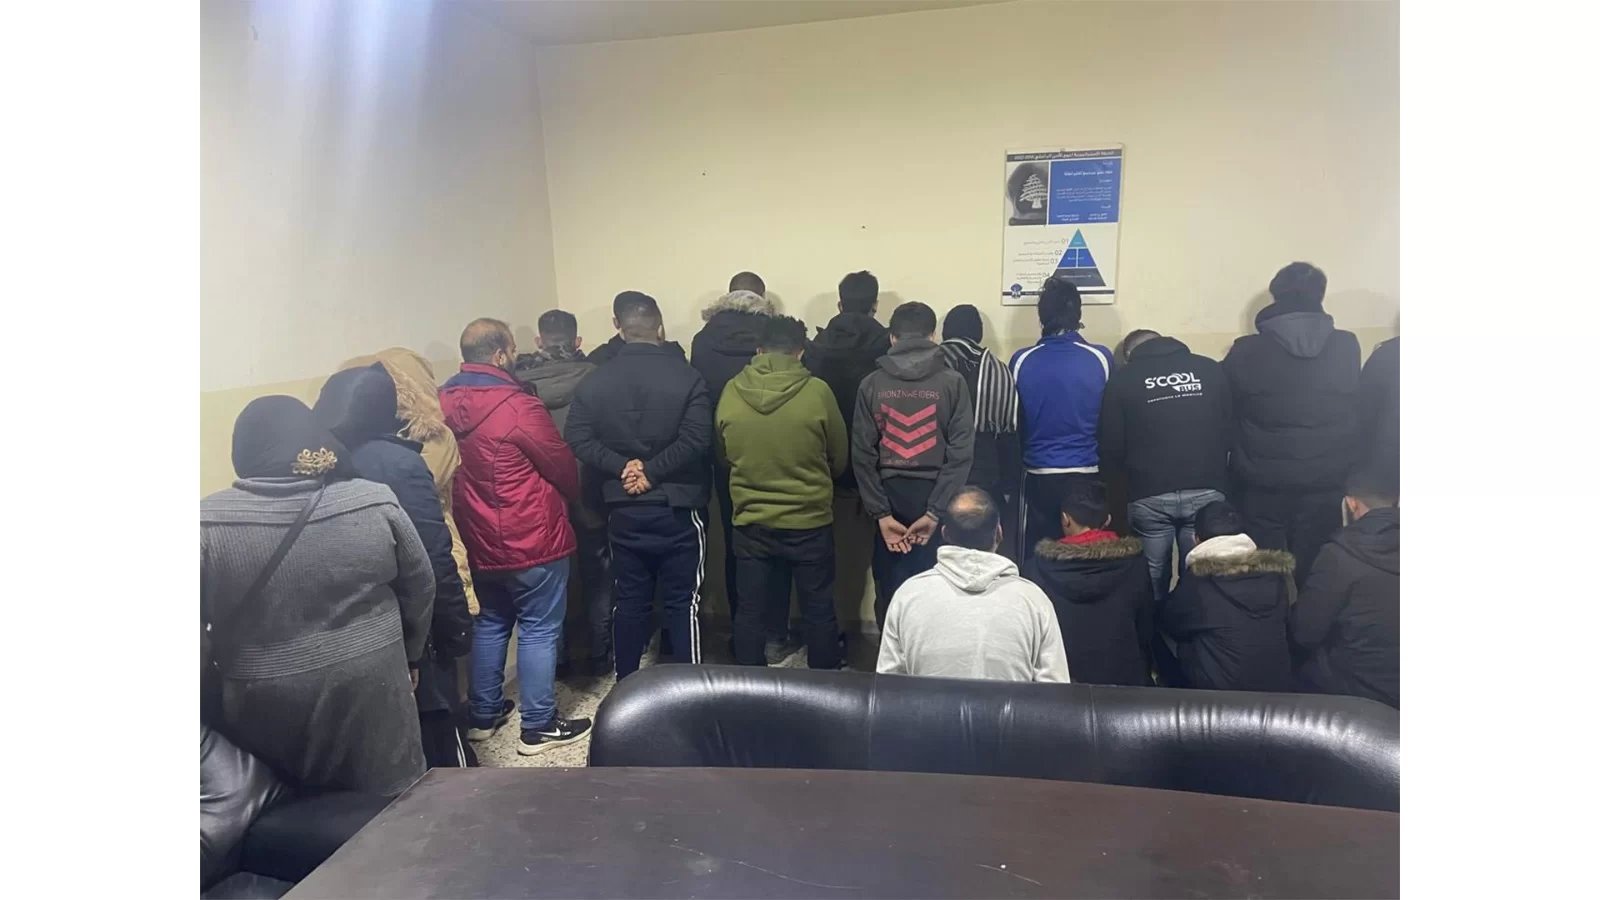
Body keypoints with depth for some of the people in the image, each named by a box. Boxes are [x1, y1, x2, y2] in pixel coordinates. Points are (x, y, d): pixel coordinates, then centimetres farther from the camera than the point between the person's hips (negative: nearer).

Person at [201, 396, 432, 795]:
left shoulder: (208, 524, -12)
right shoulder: (375, 503, -7)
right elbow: (420, 588, 1)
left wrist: (208, 692, 8)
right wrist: (409, 656, 15)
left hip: (264, 709, 0)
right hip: (370, 693, 1)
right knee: (388, 805, 18)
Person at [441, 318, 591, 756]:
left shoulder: (445, 402, 0)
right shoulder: (518, 406, -21)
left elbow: (456, 471, 11)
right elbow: (563, 466, -9)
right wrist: (572, 498, 11)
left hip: (479, 539, 7)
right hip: (532, 540, -7)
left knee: (491, 623, 20)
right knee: (539, 629, 4)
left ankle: (484, 714, 31)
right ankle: (539, 727, 13)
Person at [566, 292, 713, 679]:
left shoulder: (595, 381, 2)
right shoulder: (686, 376, -9)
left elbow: (578, 438, -6)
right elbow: (696, 440, -19)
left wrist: (622, 467, -10)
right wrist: (653, 470, -14)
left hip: (623, 509, 3)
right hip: (677, 507, -3)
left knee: (630, 601, 13)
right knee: (683, 602, 5)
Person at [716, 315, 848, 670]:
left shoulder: (731, 392, -7)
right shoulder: (817, 392, -14)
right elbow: (840, 458, -1)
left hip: (751, 521, 2)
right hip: (810, 521, -2)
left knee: (751, 612, 13)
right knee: (819, 611, 14)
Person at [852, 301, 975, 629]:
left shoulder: (871, 384, 1)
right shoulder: (952, 382, -3)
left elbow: (863, 454, -3)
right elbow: (961, 453, -9)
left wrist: (880, 513, -3)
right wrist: (935, 512, -9)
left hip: (889, 500, 1)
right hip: (935, 500, -1)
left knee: (890, 591, 10)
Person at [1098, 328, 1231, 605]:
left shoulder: (1123, 379, 4)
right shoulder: (1211, 369, 9)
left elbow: (1110, 448, 4)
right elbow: (1230, 429, 14)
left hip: (1149, 495, -1)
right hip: (1207, 492, 2)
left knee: (1152, 584, 10)